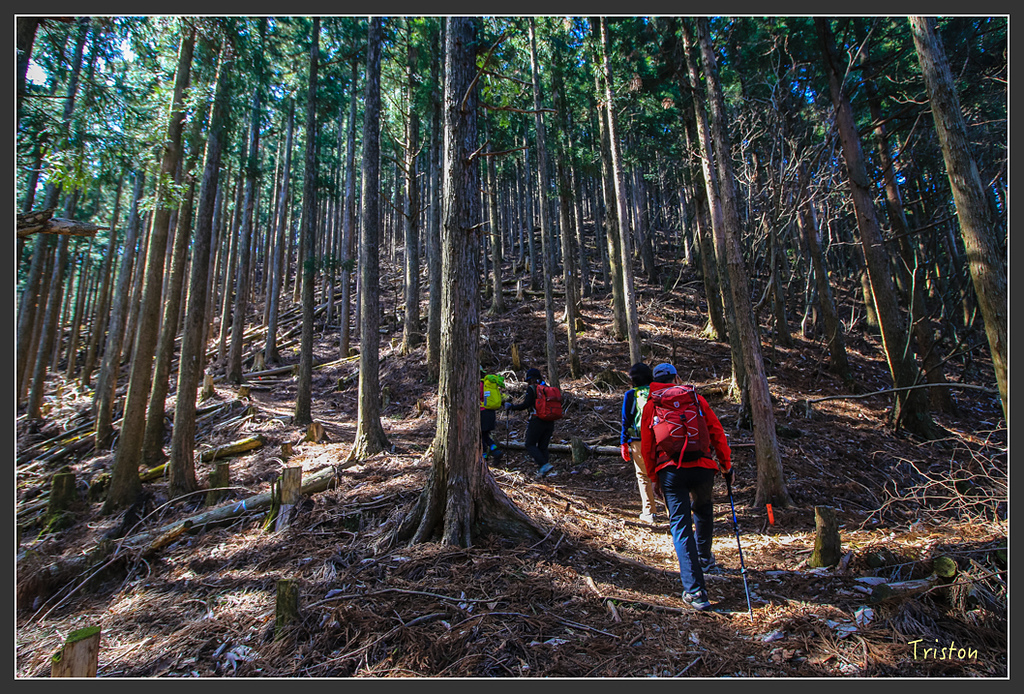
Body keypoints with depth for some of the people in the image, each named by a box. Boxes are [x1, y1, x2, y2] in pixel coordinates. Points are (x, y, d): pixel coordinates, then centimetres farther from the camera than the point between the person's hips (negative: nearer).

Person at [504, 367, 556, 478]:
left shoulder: (532, 388, -7)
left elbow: (526, 404, -14)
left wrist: (512, 406, -3)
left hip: (537, 421, -7)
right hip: (550, 422, 7)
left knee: (530, 445, 3)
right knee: (543, 447, 13)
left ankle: (544, 465, -14)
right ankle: (541, 471, 8)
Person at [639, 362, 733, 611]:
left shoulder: (650, 406, 11)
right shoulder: (695, 398, 10)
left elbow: (646, 447, 9)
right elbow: (717, 433, 5)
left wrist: (654, 479, 17)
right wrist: (726, 466, 13)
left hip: (670, 470, -1)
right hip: (702, 467, 1)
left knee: (680, 525, 2)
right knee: (703, 509, 29)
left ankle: (695, 590, -3)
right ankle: (705, 559, 43)